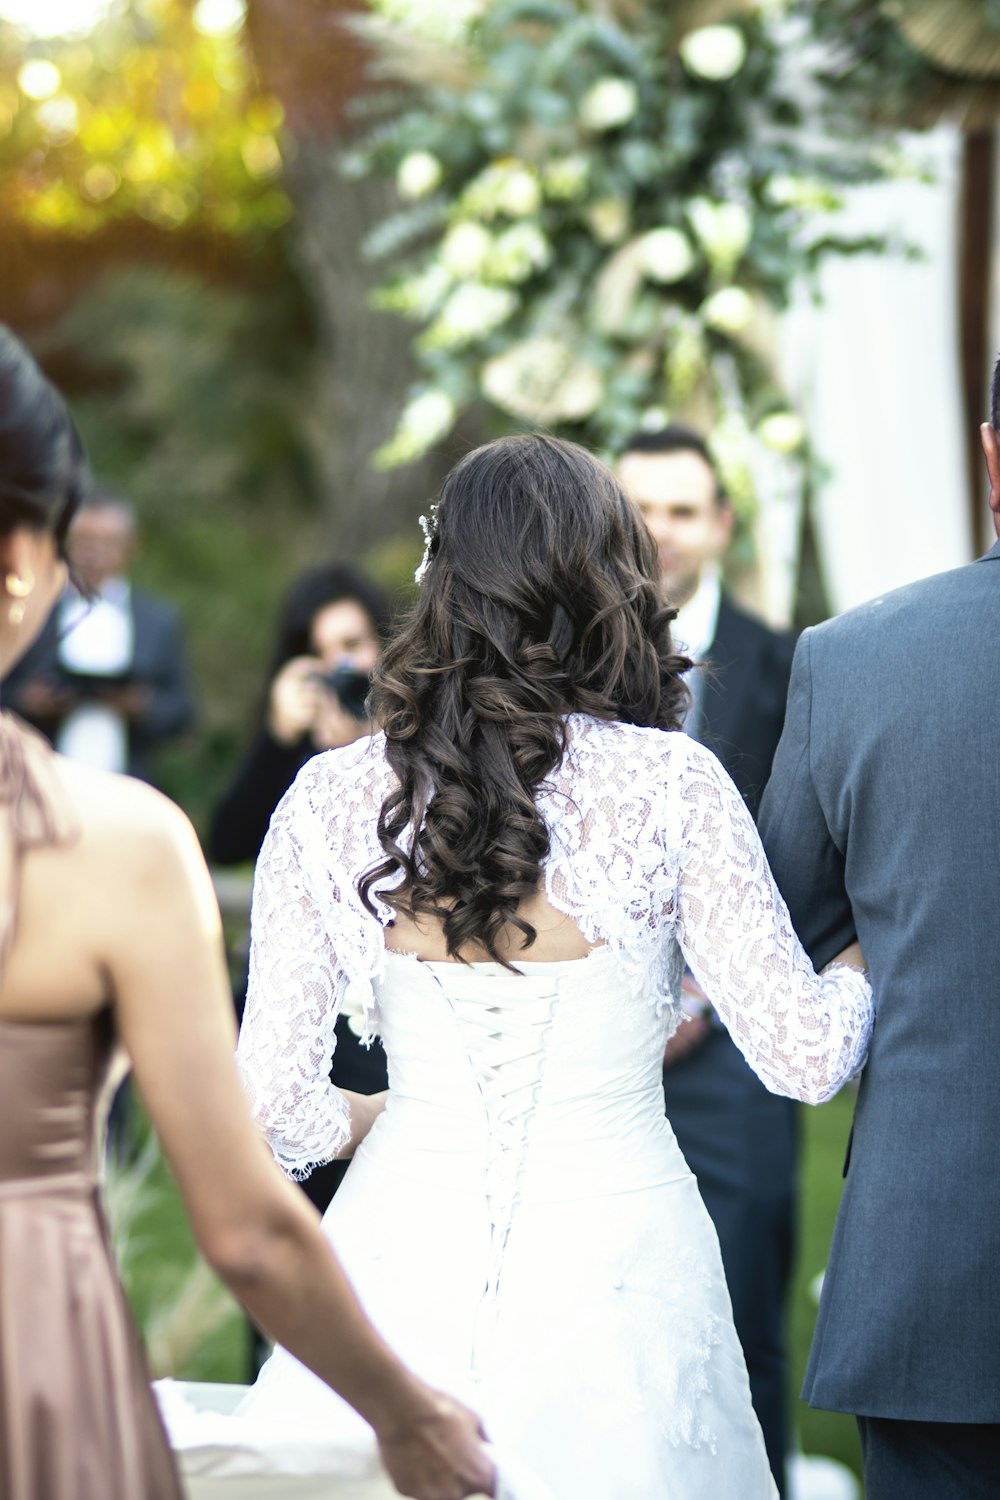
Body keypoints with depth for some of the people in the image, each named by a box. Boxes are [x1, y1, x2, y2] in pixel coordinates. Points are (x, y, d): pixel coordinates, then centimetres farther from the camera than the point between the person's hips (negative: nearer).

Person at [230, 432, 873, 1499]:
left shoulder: (332, 797, -3)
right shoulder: (669, 784, -8)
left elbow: (270, 1107, -2)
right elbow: (804, 1055, -6)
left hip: (402, 1252, 2)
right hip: (614, 1267, -1)